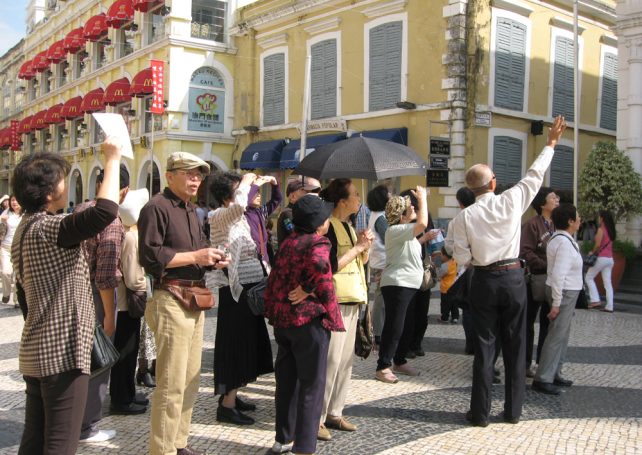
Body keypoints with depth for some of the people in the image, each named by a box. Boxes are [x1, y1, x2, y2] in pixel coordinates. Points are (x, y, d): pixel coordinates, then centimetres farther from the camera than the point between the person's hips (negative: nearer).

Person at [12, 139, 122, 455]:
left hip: (38, 350, 10)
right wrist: (112, 159, -23)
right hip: (63, 351, -10)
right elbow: (105, 212, -34)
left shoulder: (26, 228, 14)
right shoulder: (47, 228, -17)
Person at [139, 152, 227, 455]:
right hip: (171, 300, -10)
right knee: (171, 382, -6)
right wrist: (195, 256, -18)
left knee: (191, 379, 15)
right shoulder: (157, 207, -9)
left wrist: (212, 259, 8)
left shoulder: (190, 211, 21)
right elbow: (150, 256, -18)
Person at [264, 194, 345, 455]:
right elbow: (324, 288, -17)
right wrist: (334, 321, -7)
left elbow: (274, 281, 15)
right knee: (311, 385, 1)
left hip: (282, 321, 8)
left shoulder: (287, 243, 10)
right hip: (309, 321, -8)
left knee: (286, 381, 15)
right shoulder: (317, 245, -13)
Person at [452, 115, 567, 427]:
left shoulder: (464, 216, -9)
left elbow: (461, 258, -7)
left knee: (484, 346, 5)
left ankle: (480, 412, 10)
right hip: (514, 277, 1)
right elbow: (535, 175, 7)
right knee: (515, 345, 10)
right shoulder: (511, 201, -6)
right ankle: (513, 410, 18)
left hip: (484, 281, -1)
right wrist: (551, 144, 19)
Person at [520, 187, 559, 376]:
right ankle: (525, 364, 14)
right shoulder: (532, 224, -11)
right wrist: (546, 266, -21)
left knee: (548, 322, 13)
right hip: (535, 279, -7)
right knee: (528, 323, 4)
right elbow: (525, 252, -19)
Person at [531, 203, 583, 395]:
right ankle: (542, 379, -2)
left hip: (566, 292, 10)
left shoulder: (558, 238, 11)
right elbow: (558, 274, -24)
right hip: (565, 293, -10)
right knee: (557, 336, -6)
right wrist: (556, 303, -22)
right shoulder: (565, 242, -20)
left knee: (562, 335, 16)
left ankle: (554, 374, 25)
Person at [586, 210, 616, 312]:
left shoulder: (601, 229, -11)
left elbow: (598, 245, -17)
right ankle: (609, 306, 5)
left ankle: (595, 300, -3)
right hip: (610, 259, 7)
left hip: (602, 258, -7)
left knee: (589, 277, 6)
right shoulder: (611, 230, 12)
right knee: (607, 282, 7)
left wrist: (592, 252, 1)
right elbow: (608, 244, 12)